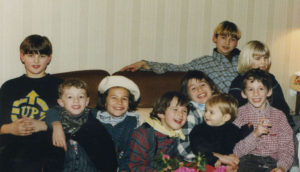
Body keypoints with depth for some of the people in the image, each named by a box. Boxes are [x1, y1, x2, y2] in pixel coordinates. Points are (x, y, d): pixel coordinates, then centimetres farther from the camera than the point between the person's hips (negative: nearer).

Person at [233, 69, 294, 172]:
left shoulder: (279, 115, 12)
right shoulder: (239, 113, 6)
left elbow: (286, 148, 7)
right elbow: (236, 151, 0)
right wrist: (255, 135, -15)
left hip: (272, 162, 2)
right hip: (248, 160, -2)